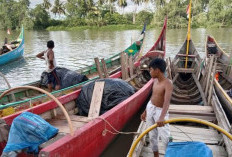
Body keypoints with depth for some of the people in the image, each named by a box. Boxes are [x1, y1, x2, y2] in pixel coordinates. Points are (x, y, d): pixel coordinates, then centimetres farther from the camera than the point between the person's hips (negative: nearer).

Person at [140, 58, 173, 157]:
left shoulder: (168, 84, -23)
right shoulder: (155, 81, 1)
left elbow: (167, 101, -37)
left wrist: (162, 117, -52)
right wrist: (145, 111, 15)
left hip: (160, 110, -7)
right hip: (150, 108, 7)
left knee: (165, 137, -6)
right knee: (152, 135, 15)